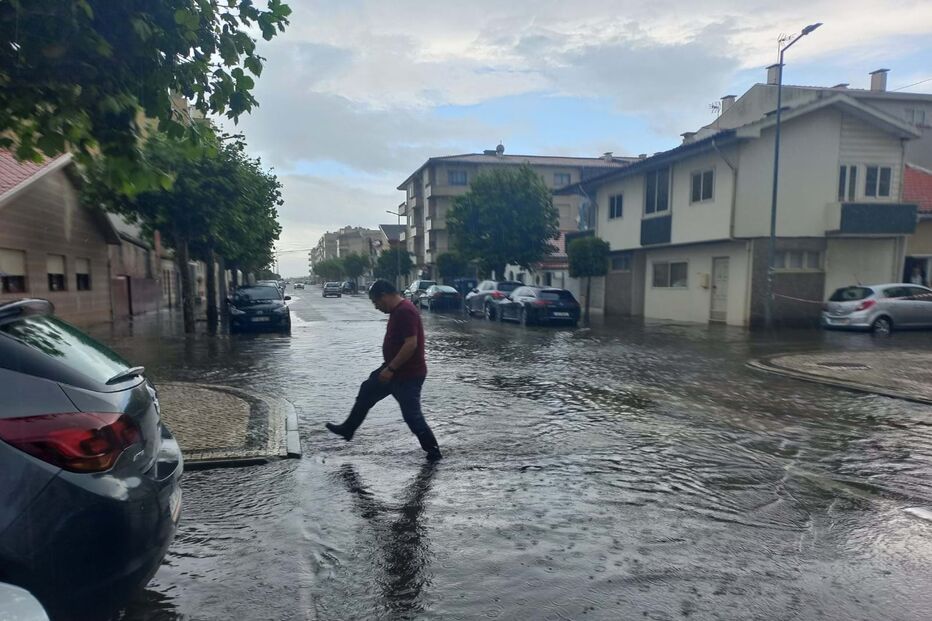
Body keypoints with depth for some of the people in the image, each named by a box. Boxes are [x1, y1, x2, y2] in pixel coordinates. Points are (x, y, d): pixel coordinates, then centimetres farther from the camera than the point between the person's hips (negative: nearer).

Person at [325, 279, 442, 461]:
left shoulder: (405, 311, -23)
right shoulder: (397, 310, 9)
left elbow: (411, 344, -29)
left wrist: (390, 368, -25)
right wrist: (389, 367, 22)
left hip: (408, 375, -11)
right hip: (395, 370, 11)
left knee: (412, 415, -2)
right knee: (366, 391, 19)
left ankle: (433, 451, 13)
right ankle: (347, 430, 35)